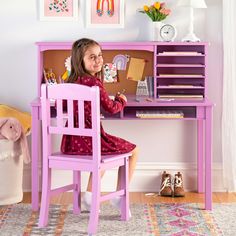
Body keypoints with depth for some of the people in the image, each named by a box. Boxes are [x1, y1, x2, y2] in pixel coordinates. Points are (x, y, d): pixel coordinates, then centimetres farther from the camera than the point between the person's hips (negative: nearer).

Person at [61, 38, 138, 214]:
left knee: (104, 150, 38)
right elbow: (111, 108, -8)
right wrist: (122, 100, 13)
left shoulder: (71, 82, 6)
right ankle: (119, 195, 15)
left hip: (70, 143, 8)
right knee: (134, 150, 14)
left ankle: (90, 195, 33)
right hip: (90, 140, -7)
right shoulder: (94, 83, -16)